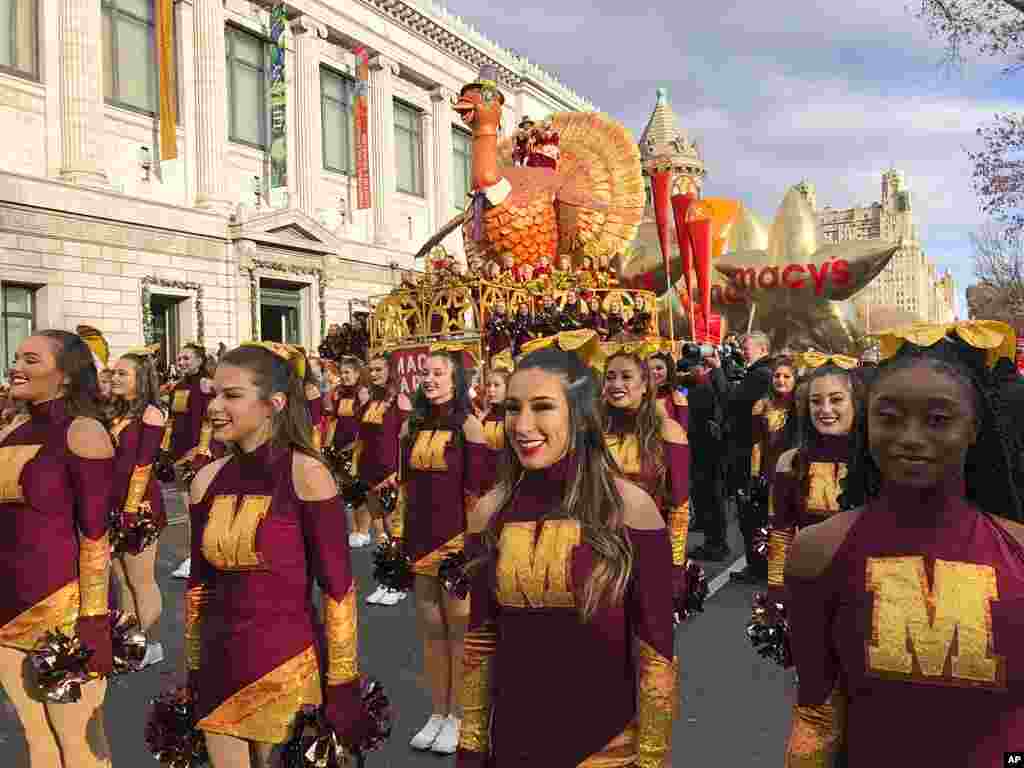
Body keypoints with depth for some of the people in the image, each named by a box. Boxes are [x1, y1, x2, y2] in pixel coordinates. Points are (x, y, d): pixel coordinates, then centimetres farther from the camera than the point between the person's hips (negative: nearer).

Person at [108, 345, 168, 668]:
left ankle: (150, 644, 15)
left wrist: (132, 511, -19)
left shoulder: (150, 414, -12)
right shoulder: (117, 413, 12)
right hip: (113, 503, 8)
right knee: (123, 581, 14)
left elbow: (142, 466, -16)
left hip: (138, 505, -8)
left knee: (142, 581, 2)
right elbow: (108, 460, 14)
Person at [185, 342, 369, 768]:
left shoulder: (306, 475, -15)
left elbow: (338, 590, -12)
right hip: (219, 671, 5)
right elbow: (199, 583, 10)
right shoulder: (207, 480, 0)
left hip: (288, 672, -5)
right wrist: (192, 674, 14)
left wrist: (341, 685, -10)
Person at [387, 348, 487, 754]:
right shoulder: (412, 426, 9)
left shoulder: (468, 425, -7)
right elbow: (404, 483, 15)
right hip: (419, 540, 6)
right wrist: (398, 535, 12)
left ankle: (456, 717, 19)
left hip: (456, 540, -5)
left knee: (458, 629, 6)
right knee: (430, 631, 14)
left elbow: (477, 488, -9)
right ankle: (437, 713, 28)